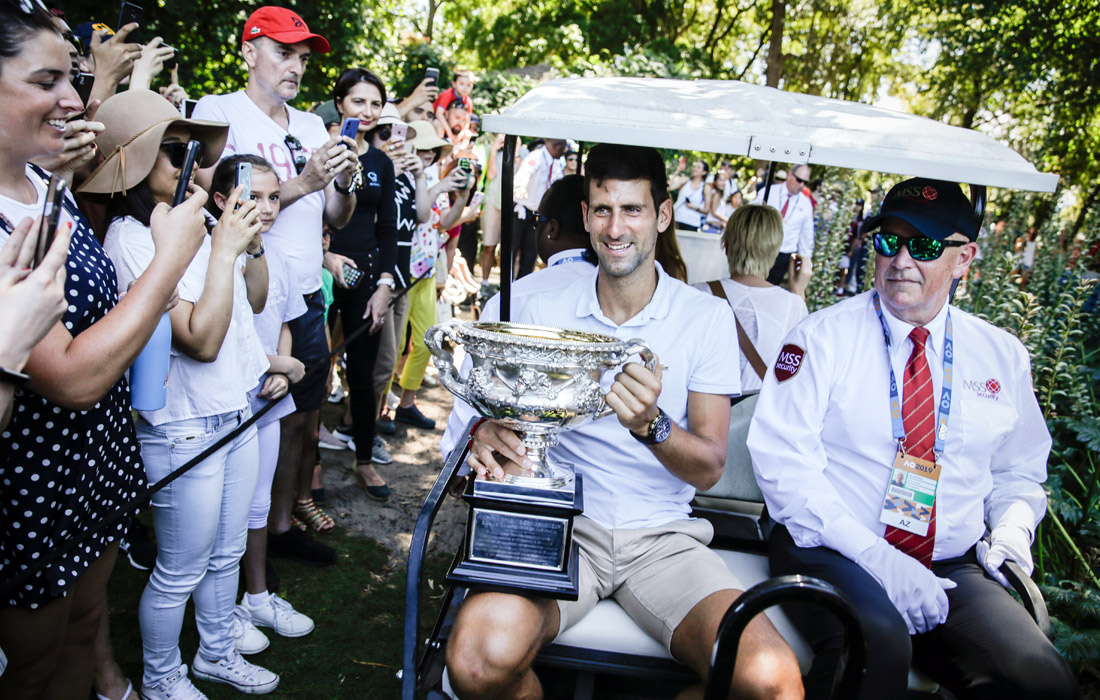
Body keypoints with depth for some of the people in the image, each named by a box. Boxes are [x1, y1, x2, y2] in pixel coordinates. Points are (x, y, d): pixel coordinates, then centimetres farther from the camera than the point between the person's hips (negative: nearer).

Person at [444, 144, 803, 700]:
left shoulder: (708, 319, 1)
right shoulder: (544, 311, 4)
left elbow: (709, 467, -2)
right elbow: (501, 409, 5)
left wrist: (651, 425, -24)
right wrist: (487, 436, -20)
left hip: (663, 535, 1)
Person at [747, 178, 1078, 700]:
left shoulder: (1003, 356, 12)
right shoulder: (822, 337, -2)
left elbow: (1019, 473, 23)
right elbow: (782, 460, -10)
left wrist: (1013, 524, 0)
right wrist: (873, 555, -18)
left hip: (953, 567, 4)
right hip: (832, 552, -3)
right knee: (877, 643, -35)